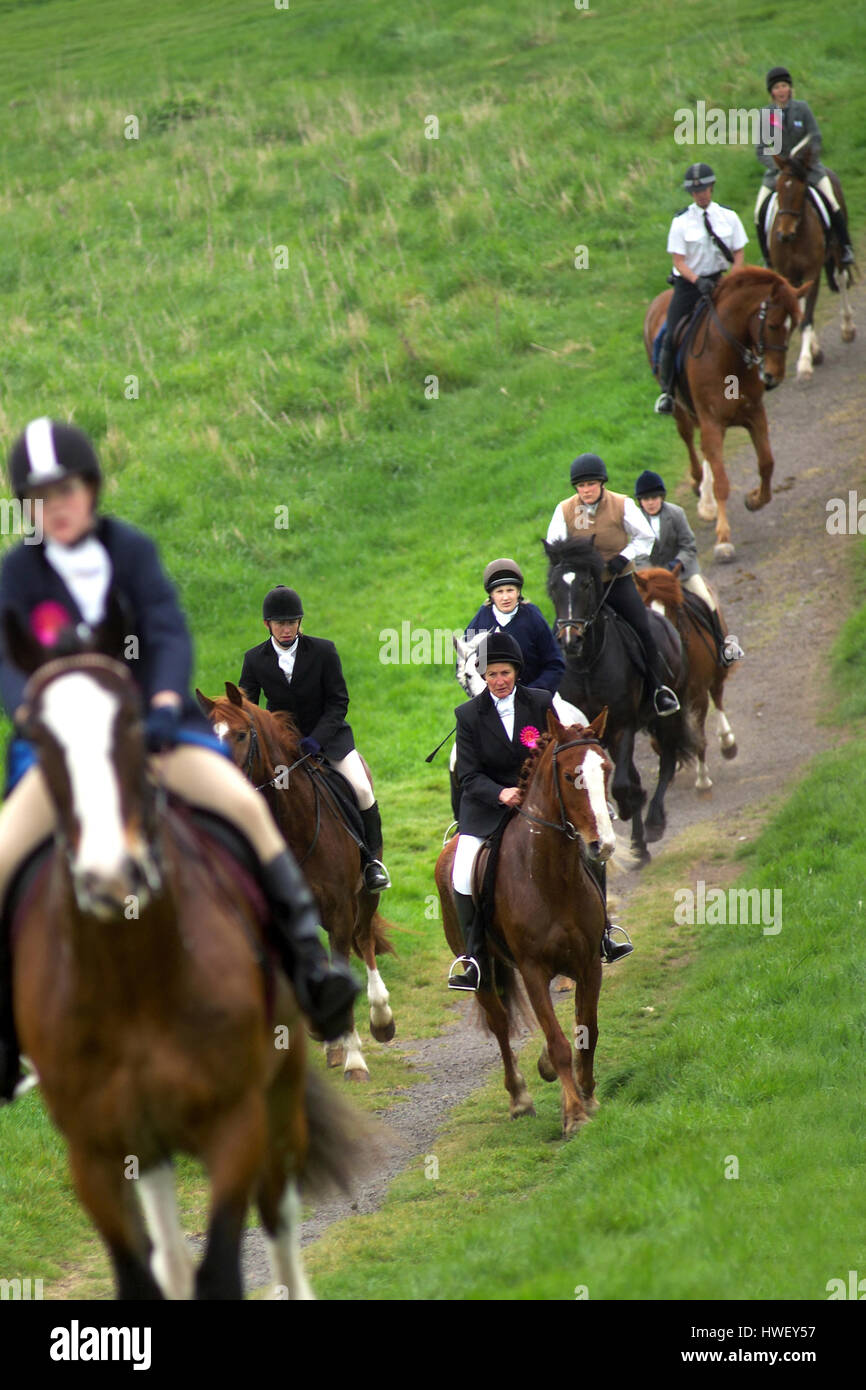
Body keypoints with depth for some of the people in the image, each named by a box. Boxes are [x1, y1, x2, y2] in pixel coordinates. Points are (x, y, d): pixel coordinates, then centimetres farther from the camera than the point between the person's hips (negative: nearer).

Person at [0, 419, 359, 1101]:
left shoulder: (132, 551, 0)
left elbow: (171, 637, -9)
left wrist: (164, 703, -28)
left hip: (152, 725, 0)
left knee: (246, 803, -24)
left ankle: (307, 953, -14)